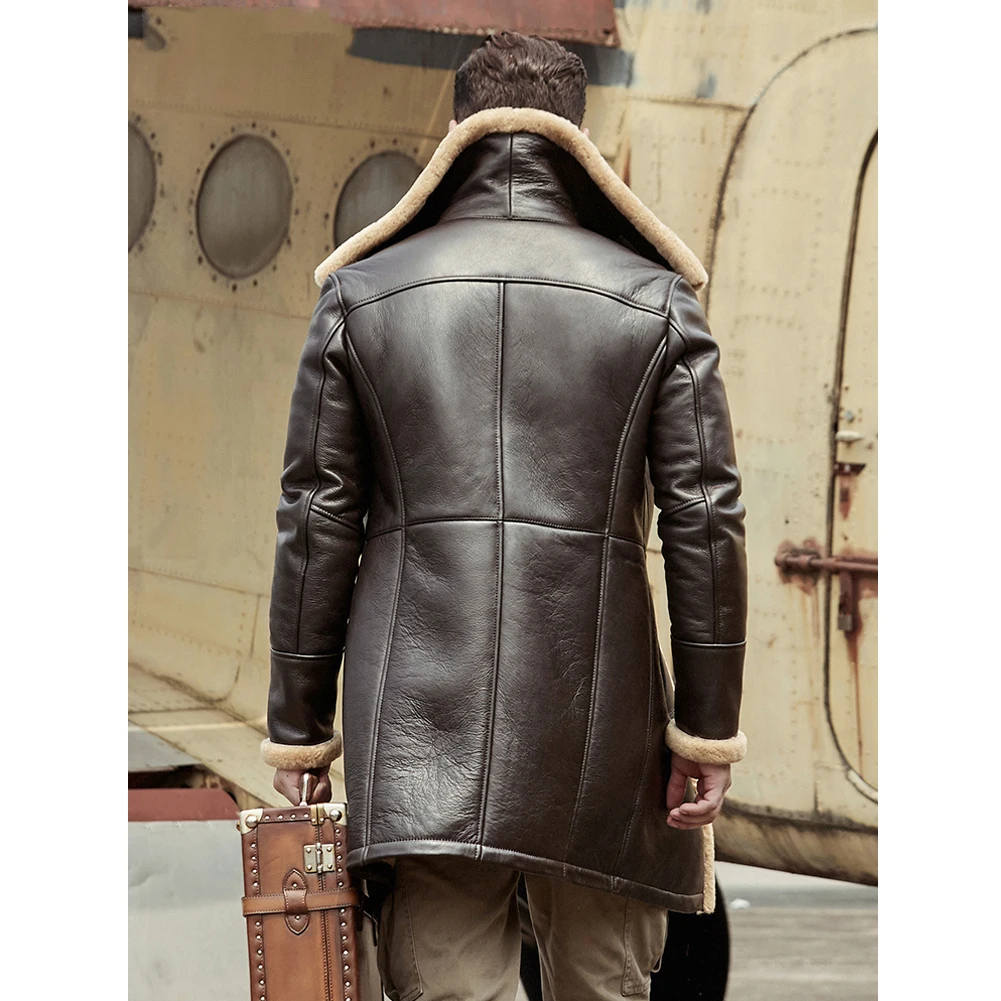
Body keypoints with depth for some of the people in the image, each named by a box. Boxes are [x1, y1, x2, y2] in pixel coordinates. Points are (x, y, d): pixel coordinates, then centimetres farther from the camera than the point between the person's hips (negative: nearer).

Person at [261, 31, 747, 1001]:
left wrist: (297, 728, 9)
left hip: (420, 707, 0)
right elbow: (705, 521, 0)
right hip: (595, 705, 0)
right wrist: (707, 730, 3)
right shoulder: (654, 301, 6)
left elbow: (315, 521, 5)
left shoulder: (361, 293, 7)